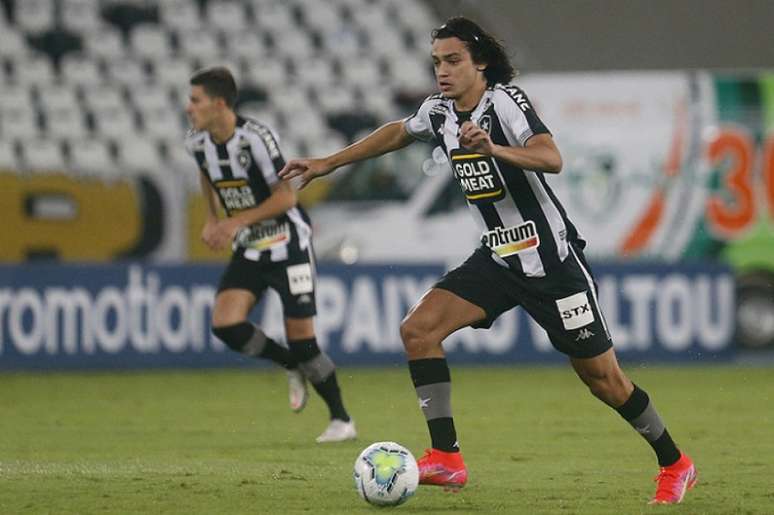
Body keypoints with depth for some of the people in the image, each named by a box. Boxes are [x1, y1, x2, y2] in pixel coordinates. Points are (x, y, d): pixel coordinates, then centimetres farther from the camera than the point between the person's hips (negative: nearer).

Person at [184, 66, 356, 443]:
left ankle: (341, 420, 11)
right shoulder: (198, 143, -3)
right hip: (249, 249, 6)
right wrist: (211, 220, 9)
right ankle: (293, 368, 12)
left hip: (287, 244, -6)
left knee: (300, 338, -6)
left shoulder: (255, 138, -24)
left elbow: (286, 196, -20)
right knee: (225, 324, -14)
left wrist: (237, 222, -24)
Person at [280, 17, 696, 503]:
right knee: (418, 329, -11)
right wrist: (327, 164, 27)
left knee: (602, 377, -1)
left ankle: (675, 464, 20)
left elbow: (551, 158, -33)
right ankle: (446, 459, -10)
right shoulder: (439, 112, 4)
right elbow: (397, 133, 26)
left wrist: (495, 150, -49)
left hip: (553, 259, -7)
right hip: (497, 258, 7)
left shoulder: (505, 101, -18)